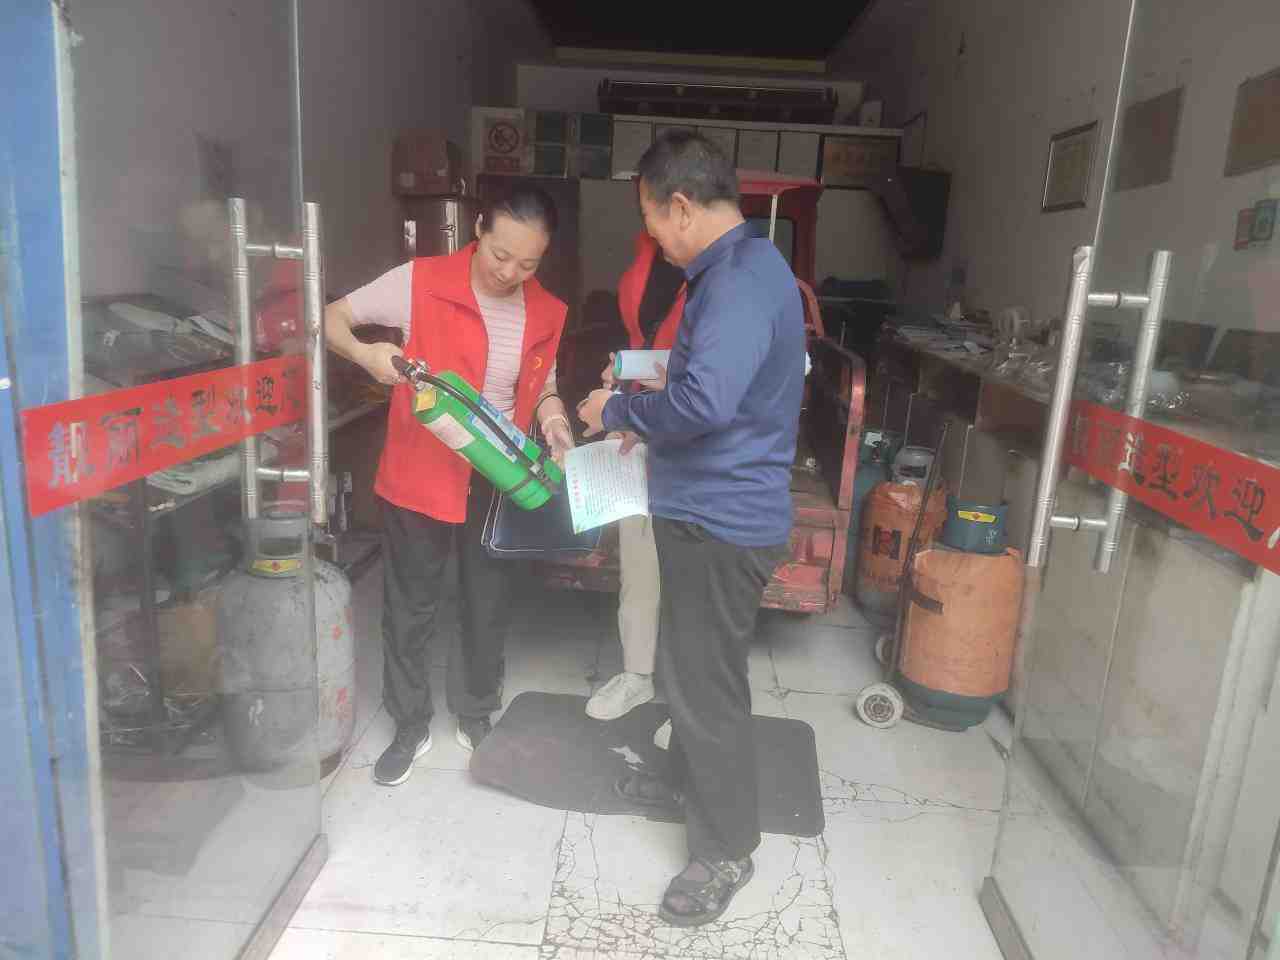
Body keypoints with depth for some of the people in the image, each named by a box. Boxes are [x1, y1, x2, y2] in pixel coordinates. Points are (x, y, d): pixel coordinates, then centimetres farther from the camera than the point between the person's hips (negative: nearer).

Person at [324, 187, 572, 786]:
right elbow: (333, 318, -4)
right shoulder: (420, 283, -11)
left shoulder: (547, 313, 0)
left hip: (499, 478, 3)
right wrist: (366, 355, -25)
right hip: (420, 473, -3)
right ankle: (411, 725, 31)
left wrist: (552, 416, -8)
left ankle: (476, 715, 37)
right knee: (410, 606, 10)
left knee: (488, 603, 14)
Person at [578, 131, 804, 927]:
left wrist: (617, 411, -18)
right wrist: (650, 418, 10)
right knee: (689, 666, 24)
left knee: (707, 682, 3)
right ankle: (694, 780, 45)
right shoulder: (743, 267, 12)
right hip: (709, 508, 10)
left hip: (723, 519, -10)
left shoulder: (741, 281, -22)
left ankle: (727, 848, 21)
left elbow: (704, 403, -35)